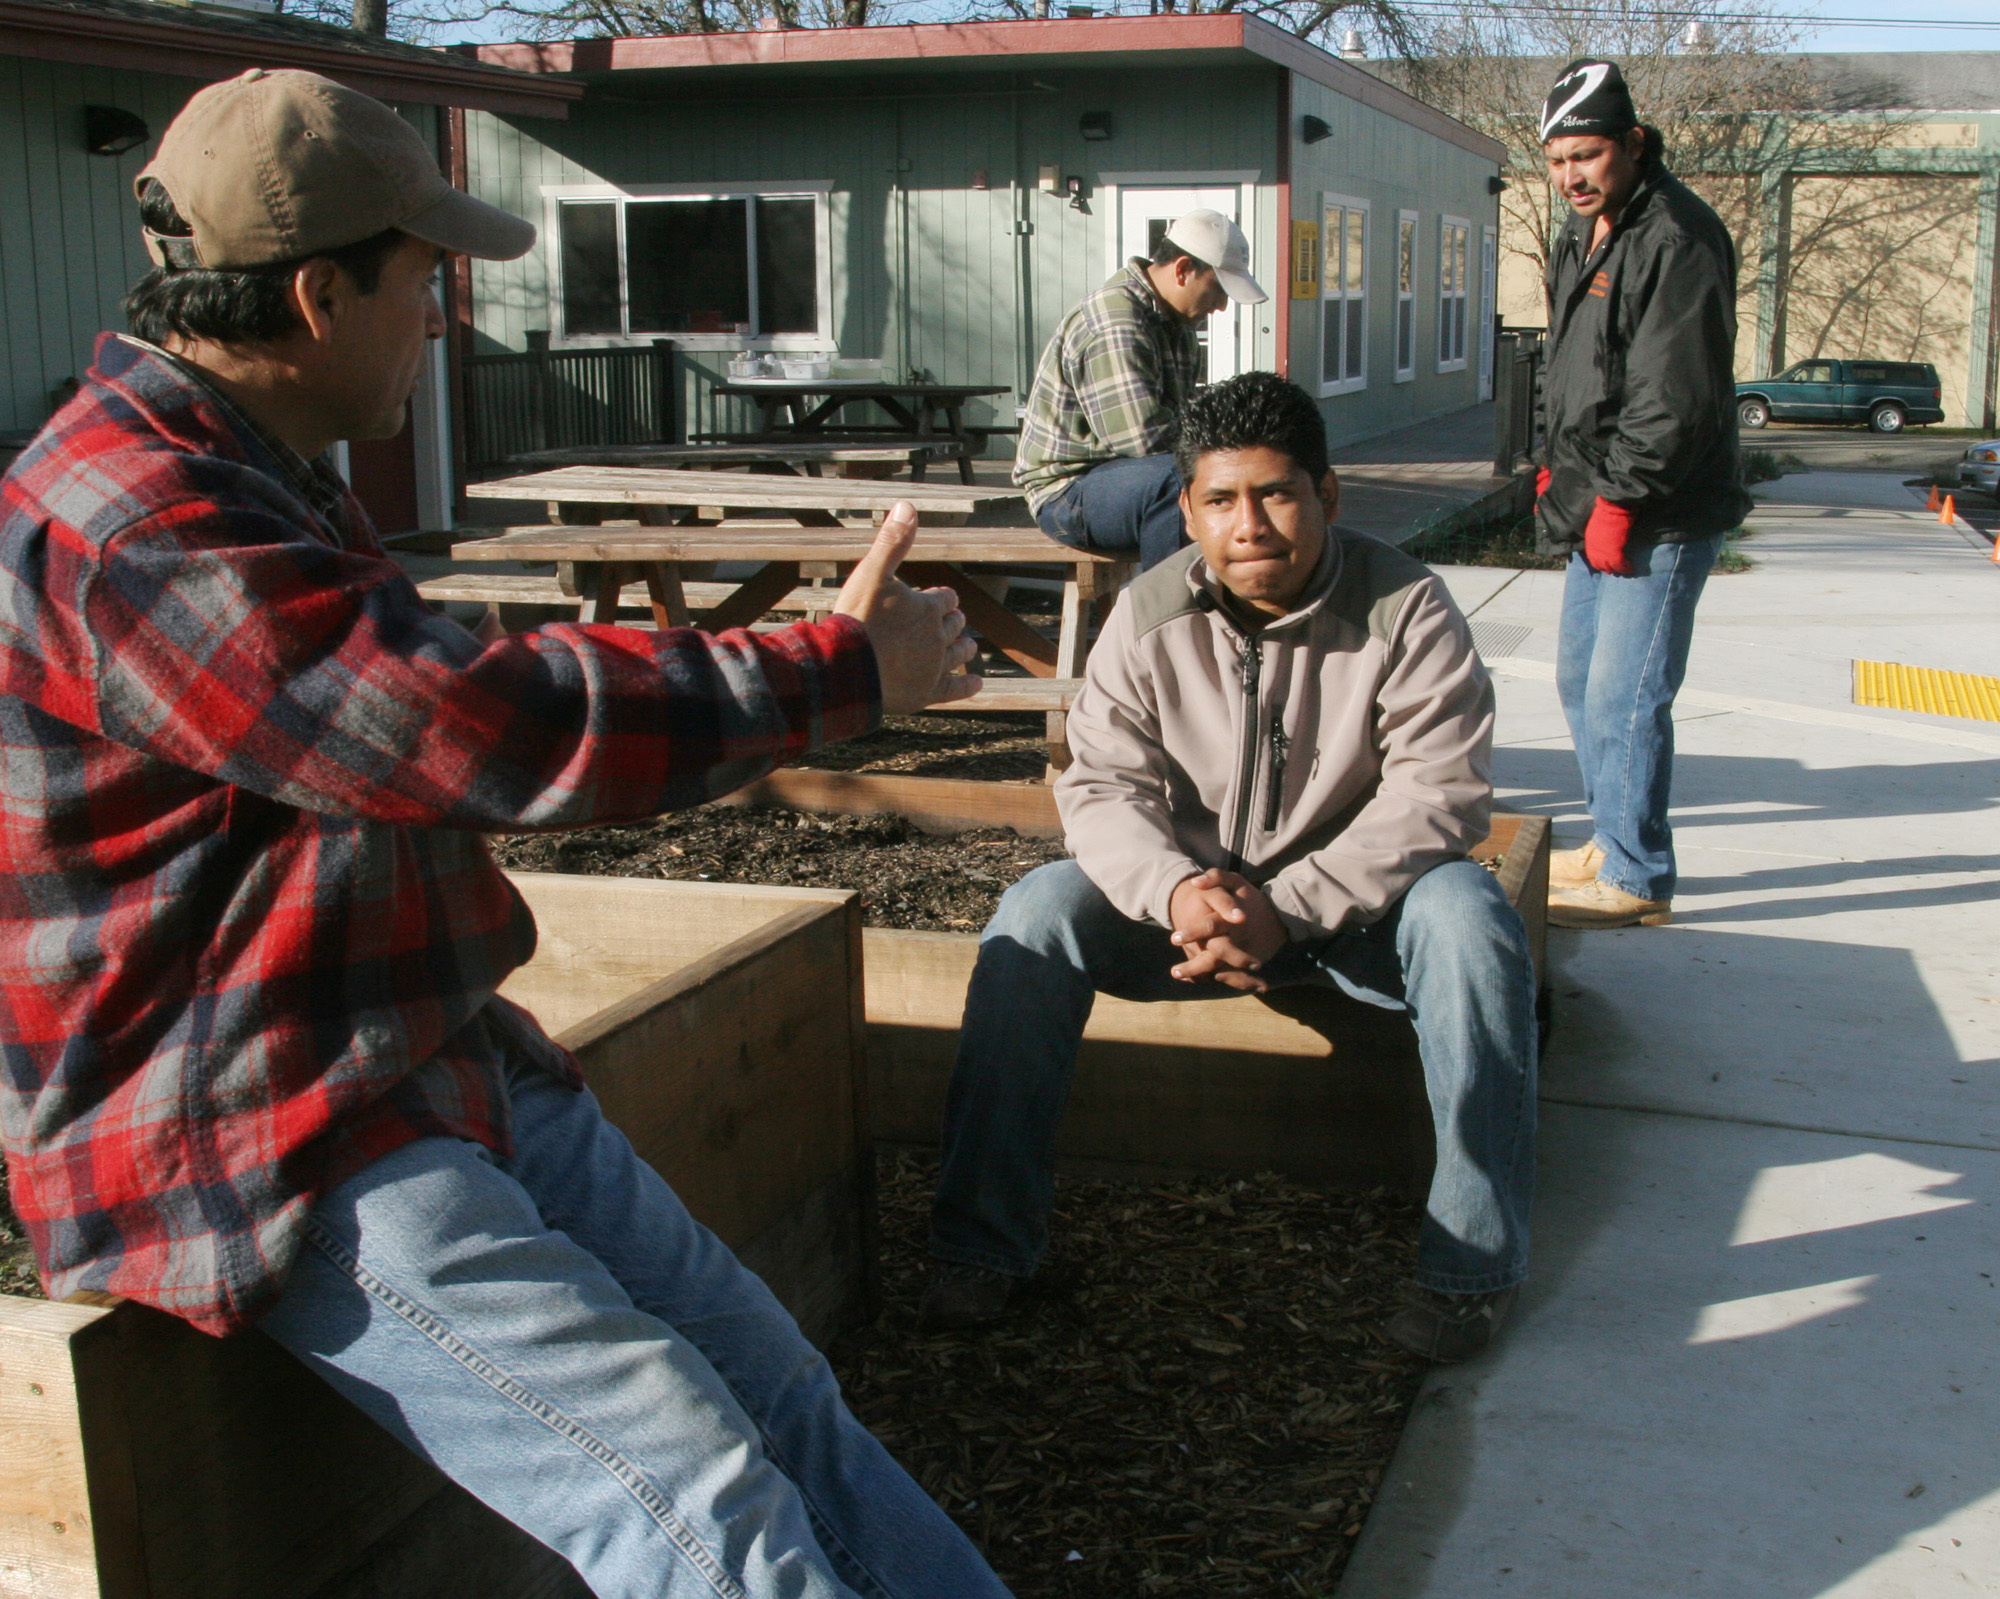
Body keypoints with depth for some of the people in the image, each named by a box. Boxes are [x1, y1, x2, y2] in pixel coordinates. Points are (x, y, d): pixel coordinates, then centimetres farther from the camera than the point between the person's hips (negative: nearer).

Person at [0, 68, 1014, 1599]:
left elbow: (452, 698, 24)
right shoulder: (125, 531, -20)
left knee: (780, 1395, 2)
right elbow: (493, 730, -24)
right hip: (273, 1160, -10)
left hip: (454, 1076, 10)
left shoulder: (262, 483, 16)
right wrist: (844, 670, -13)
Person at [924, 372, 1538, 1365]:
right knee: (1037, 912, -21)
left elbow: (1438, 793, -21)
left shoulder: (1406, 610, -14)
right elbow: (1103, 786, -9)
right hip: (1191, 897, 2)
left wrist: (1285, 906, -32)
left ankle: (1472, 1262, -24)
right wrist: (1178, 891, -32)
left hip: (1356, 904, -2)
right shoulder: (1149, 617, -6)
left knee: (1466, 914, -33)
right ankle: (984, 1246, -15)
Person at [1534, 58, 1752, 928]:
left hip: (1658, 519, -10)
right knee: (1581, 680, 18)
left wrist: (1618, 499, -20)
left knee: (1624, 696, -9)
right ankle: (1612, 842, 32)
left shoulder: (1677, 237, -17)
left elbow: (1676, 397, -22)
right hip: (1597, 510, 10)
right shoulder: (1583, 234, 15)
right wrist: (1556, 469, 18)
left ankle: (1637, 880, 2)